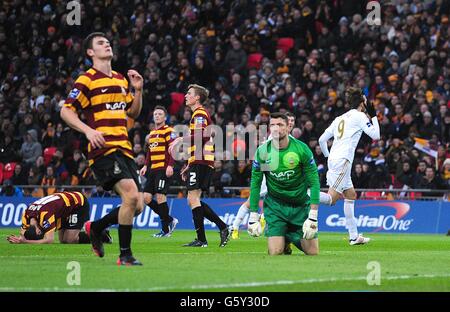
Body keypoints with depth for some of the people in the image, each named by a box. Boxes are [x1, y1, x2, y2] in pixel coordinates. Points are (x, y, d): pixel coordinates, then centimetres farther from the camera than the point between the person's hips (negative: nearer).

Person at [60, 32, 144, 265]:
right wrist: (88, 130, -20)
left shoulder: (121, 79, 19)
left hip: (123, 149, 7)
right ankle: (124, 254, -14)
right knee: (131, 195, -24)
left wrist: (138, 90, 11)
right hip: (103, 149, -7)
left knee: (137, 206, 1)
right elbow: (66, 111, -6)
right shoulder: (87, 80, -3)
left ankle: (97, 227, 27)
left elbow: (133, 113, 27)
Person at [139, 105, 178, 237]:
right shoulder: (152, 133, 20)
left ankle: (165, 229, -4)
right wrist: (146, 166, 16)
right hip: (153, 170, 9)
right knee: (146, 198, 2)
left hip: (164, 169, -9)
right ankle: (170, 220, 14)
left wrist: (170, 166, -23)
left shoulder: (168, 131, -5)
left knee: (160, 196, -13)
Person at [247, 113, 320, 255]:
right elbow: (255, 184, 0)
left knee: (313, 252, -1)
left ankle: (294, 238, 32)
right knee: (275, 253, -12)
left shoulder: (302, 149, -13)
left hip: (301, 205, 0)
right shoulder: (262, 151, -9)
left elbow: (314, 183, -11)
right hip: (275, 205, 0)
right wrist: (253, 217, -4)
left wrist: (313, 217, -18)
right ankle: (285, 241, 24)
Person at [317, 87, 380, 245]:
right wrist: (373, 116, 11)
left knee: (351, 195, 16)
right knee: (331, 198, -13)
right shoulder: (359, 116, 0)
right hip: (343, 161, -9)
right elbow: (375, 135, 0)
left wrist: (328, 156, 30)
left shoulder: (340, 118, 20)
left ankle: (354, 236, 16)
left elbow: (322, 139, 19)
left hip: (333, 159, 9)